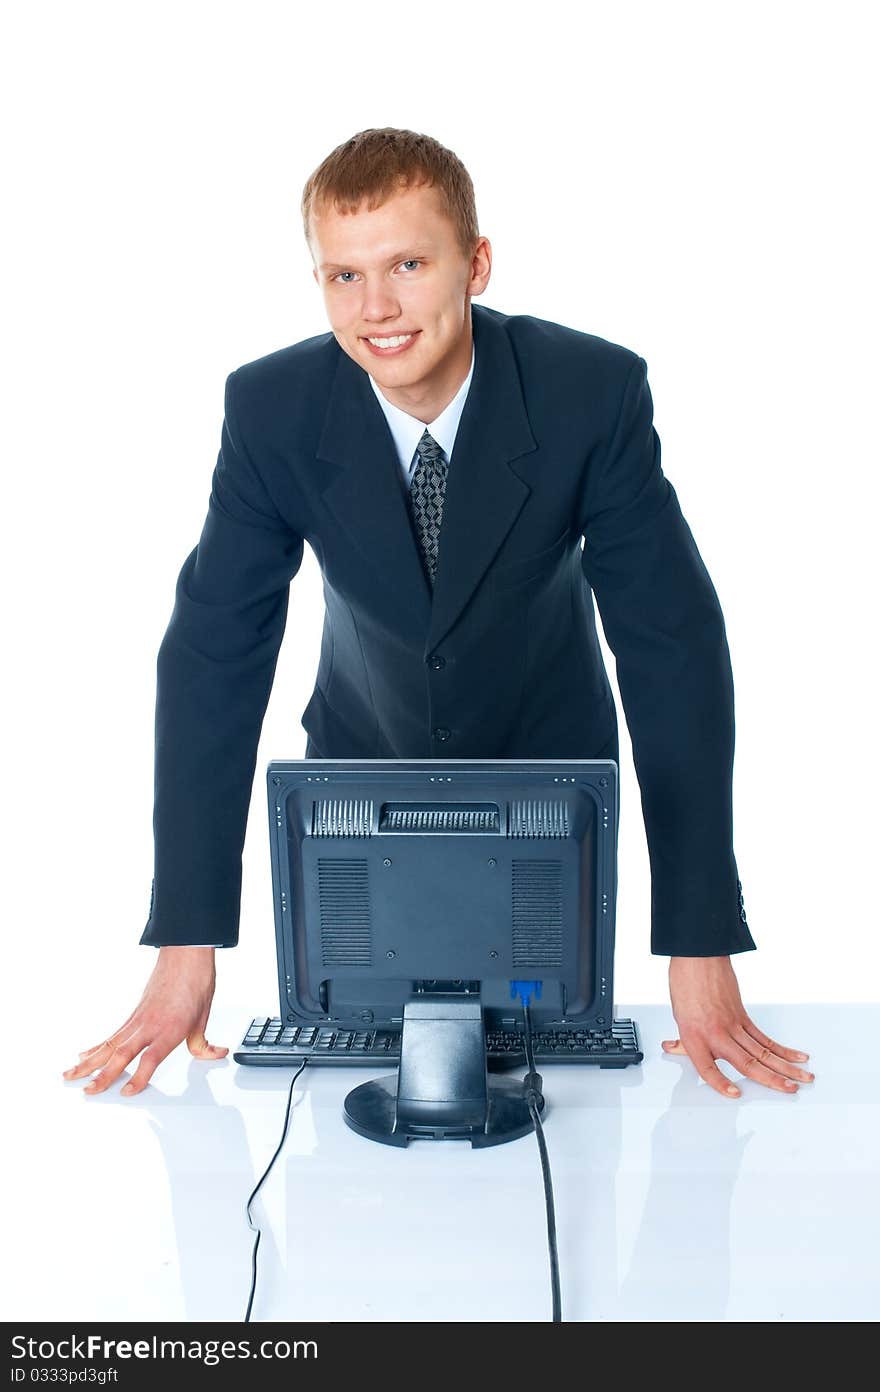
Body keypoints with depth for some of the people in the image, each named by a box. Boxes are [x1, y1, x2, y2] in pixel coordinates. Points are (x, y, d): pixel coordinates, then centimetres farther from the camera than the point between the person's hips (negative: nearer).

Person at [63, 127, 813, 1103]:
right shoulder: (270, 409, -20)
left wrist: (700, 949, -27)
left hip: (548, 772, 0)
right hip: (360, 769, 1)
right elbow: (212, 656, -17)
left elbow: (674, 649, -23)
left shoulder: (595, 391, -24)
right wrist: (186, 948, -21)